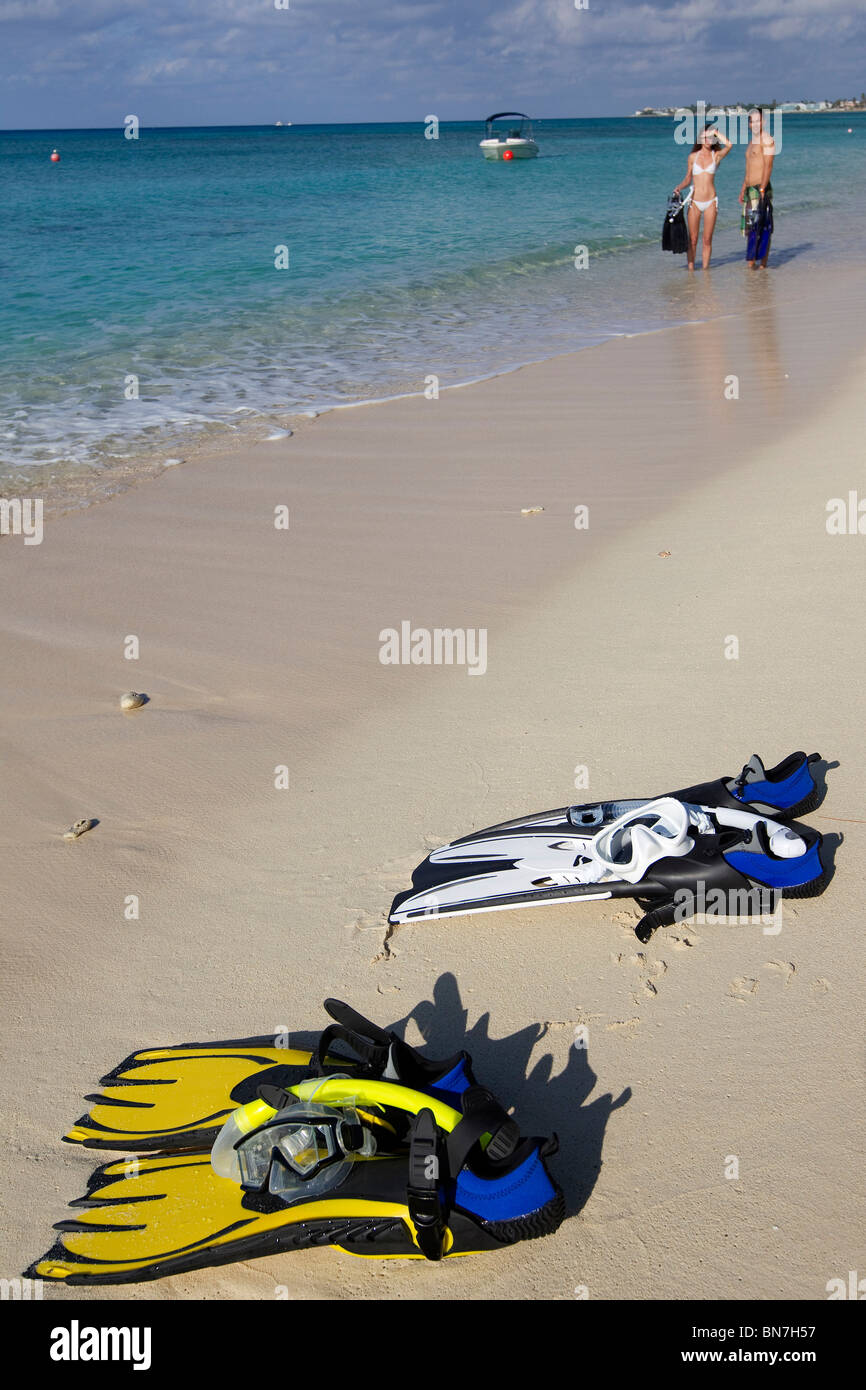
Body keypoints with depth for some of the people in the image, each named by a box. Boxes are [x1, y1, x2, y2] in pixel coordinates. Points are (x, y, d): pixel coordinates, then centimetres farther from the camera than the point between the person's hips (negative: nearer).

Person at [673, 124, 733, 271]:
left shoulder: (717, 155, 3)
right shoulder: (693, 157, 6)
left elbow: (729, 145, -17)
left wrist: (715, 132, -8)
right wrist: (680, 187, -6)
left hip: (711, 202, 0)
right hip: (694, 202, 0)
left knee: (707, 240, 3)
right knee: (692, 239, 0)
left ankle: (705, 267, 11)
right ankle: (691, 267, 7)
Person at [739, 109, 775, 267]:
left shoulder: (767, 140, -9)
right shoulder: (752, 141, 20)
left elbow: (768, 166, -16)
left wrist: (762, 189, -23)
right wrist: (743, 189, 22)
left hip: (761, 189, -9)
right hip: (750, 189, 9)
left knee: (755, 225, -12)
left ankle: (751, 261, -13)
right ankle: (763, 263, 12)